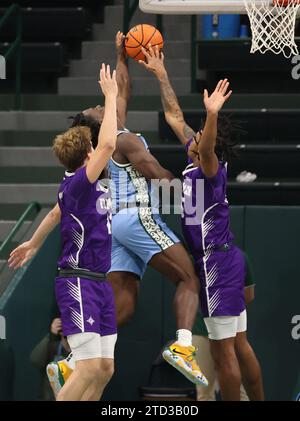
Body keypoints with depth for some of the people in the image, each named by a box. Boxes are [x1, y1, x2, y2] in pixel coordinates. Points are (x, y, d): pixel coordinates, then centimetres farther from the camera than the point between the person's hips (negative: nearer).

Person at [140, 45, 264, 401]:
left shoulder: (211, 168, -13)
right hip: (223, 260, 9)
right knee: (239, 345, 12)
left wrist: (213, 114, -54)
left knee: (222, 350, -6)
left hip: (216, 263, -9)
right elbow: (174, 115, 20)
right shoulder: (194, 159, 10)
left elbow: (207, 146, -38)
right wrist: (160, 74, 23)